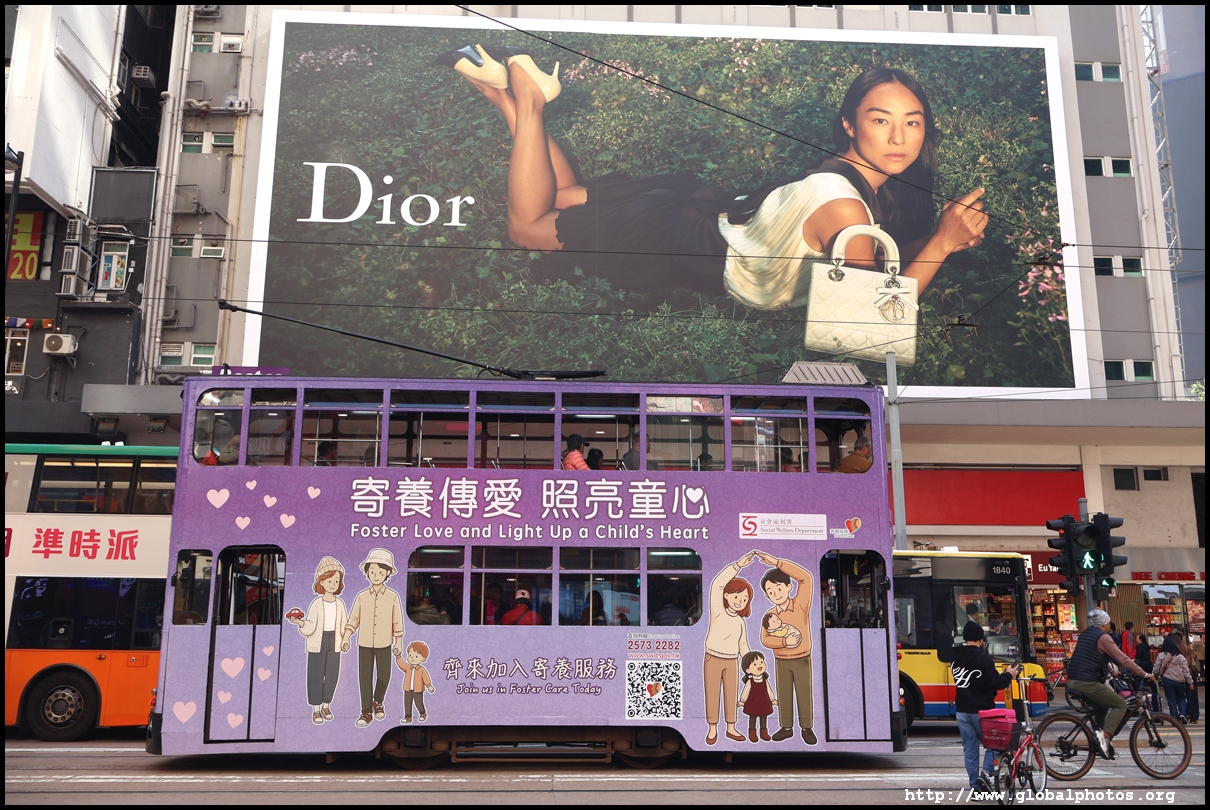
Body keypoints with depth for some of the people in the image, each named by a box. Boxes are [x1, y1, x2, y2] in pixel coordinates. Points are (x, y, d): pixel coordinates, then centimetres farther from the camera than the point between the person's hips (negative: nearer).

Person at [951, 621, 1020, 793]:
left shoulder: (956, 657, 5)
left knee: (969, 749, 10)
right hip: (981, 710, -5)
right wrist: (1008, 675, 3)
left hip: (962, 710, 5)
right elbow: (995, 684, -16)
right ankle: (985, 774, -6)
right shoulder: (983, 658, -16)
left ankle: (975, 786, 12)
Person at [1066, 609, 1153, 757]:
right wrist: (1143, 674, -6)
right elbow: (1122, 659, -11)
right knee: (1120, 704, 0)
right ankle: (1105, 734, -17)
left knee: (1102, 706, 24)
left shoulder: (1084, 634, 20)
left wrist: (1110, 671, 40)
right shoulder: (1103, 637, -6)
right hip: (1087, 683, -9)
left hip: (1072, 681, 9)